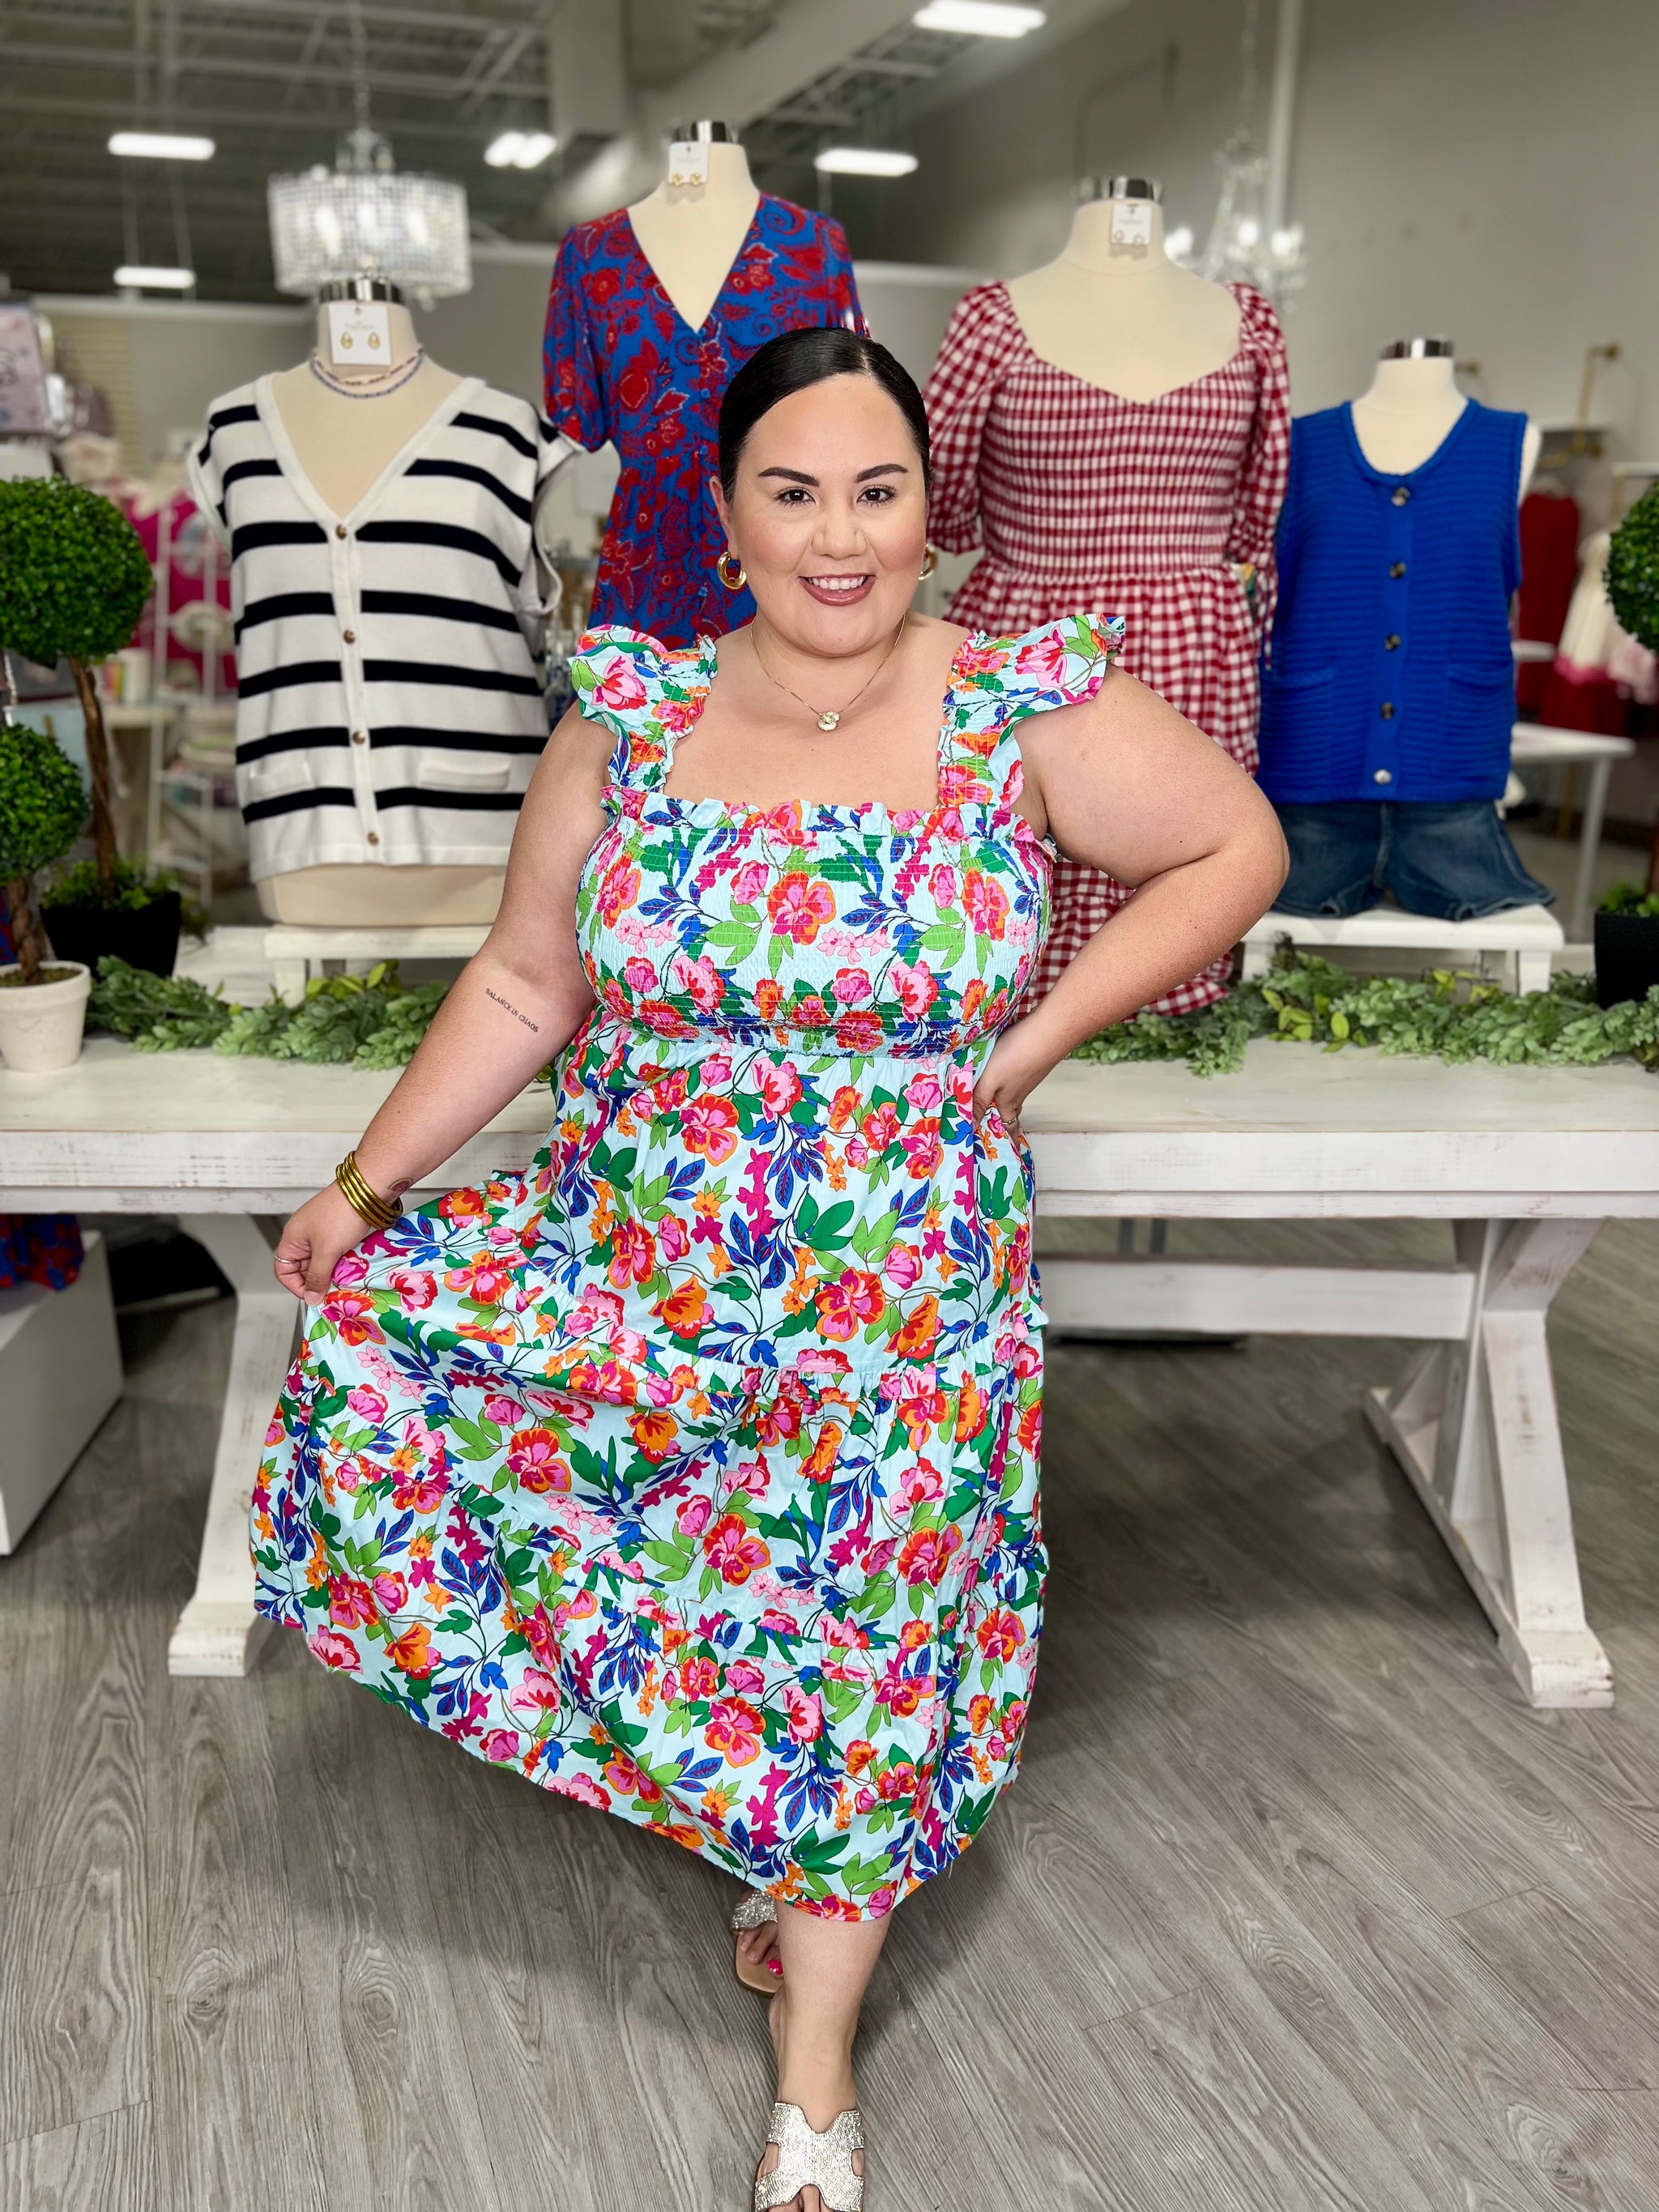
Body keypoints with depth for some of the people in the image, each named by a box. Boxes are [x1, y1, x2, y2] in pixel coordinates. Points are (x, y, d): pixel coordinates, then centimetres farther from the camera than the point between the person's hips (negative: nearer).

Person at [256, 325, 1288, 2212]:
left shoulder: (1026, 708, -9)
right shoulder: (629, 712, -3)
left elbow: (1237, 849, 1)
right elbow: (523, 988, 4)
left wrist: (1039, 1036, -7)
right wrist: (366, 1182, -2)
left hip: (899, 1294, -2)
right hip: (632, 1256, 3)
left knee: (858, 1653, 5)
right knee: (366, 1371, -11)